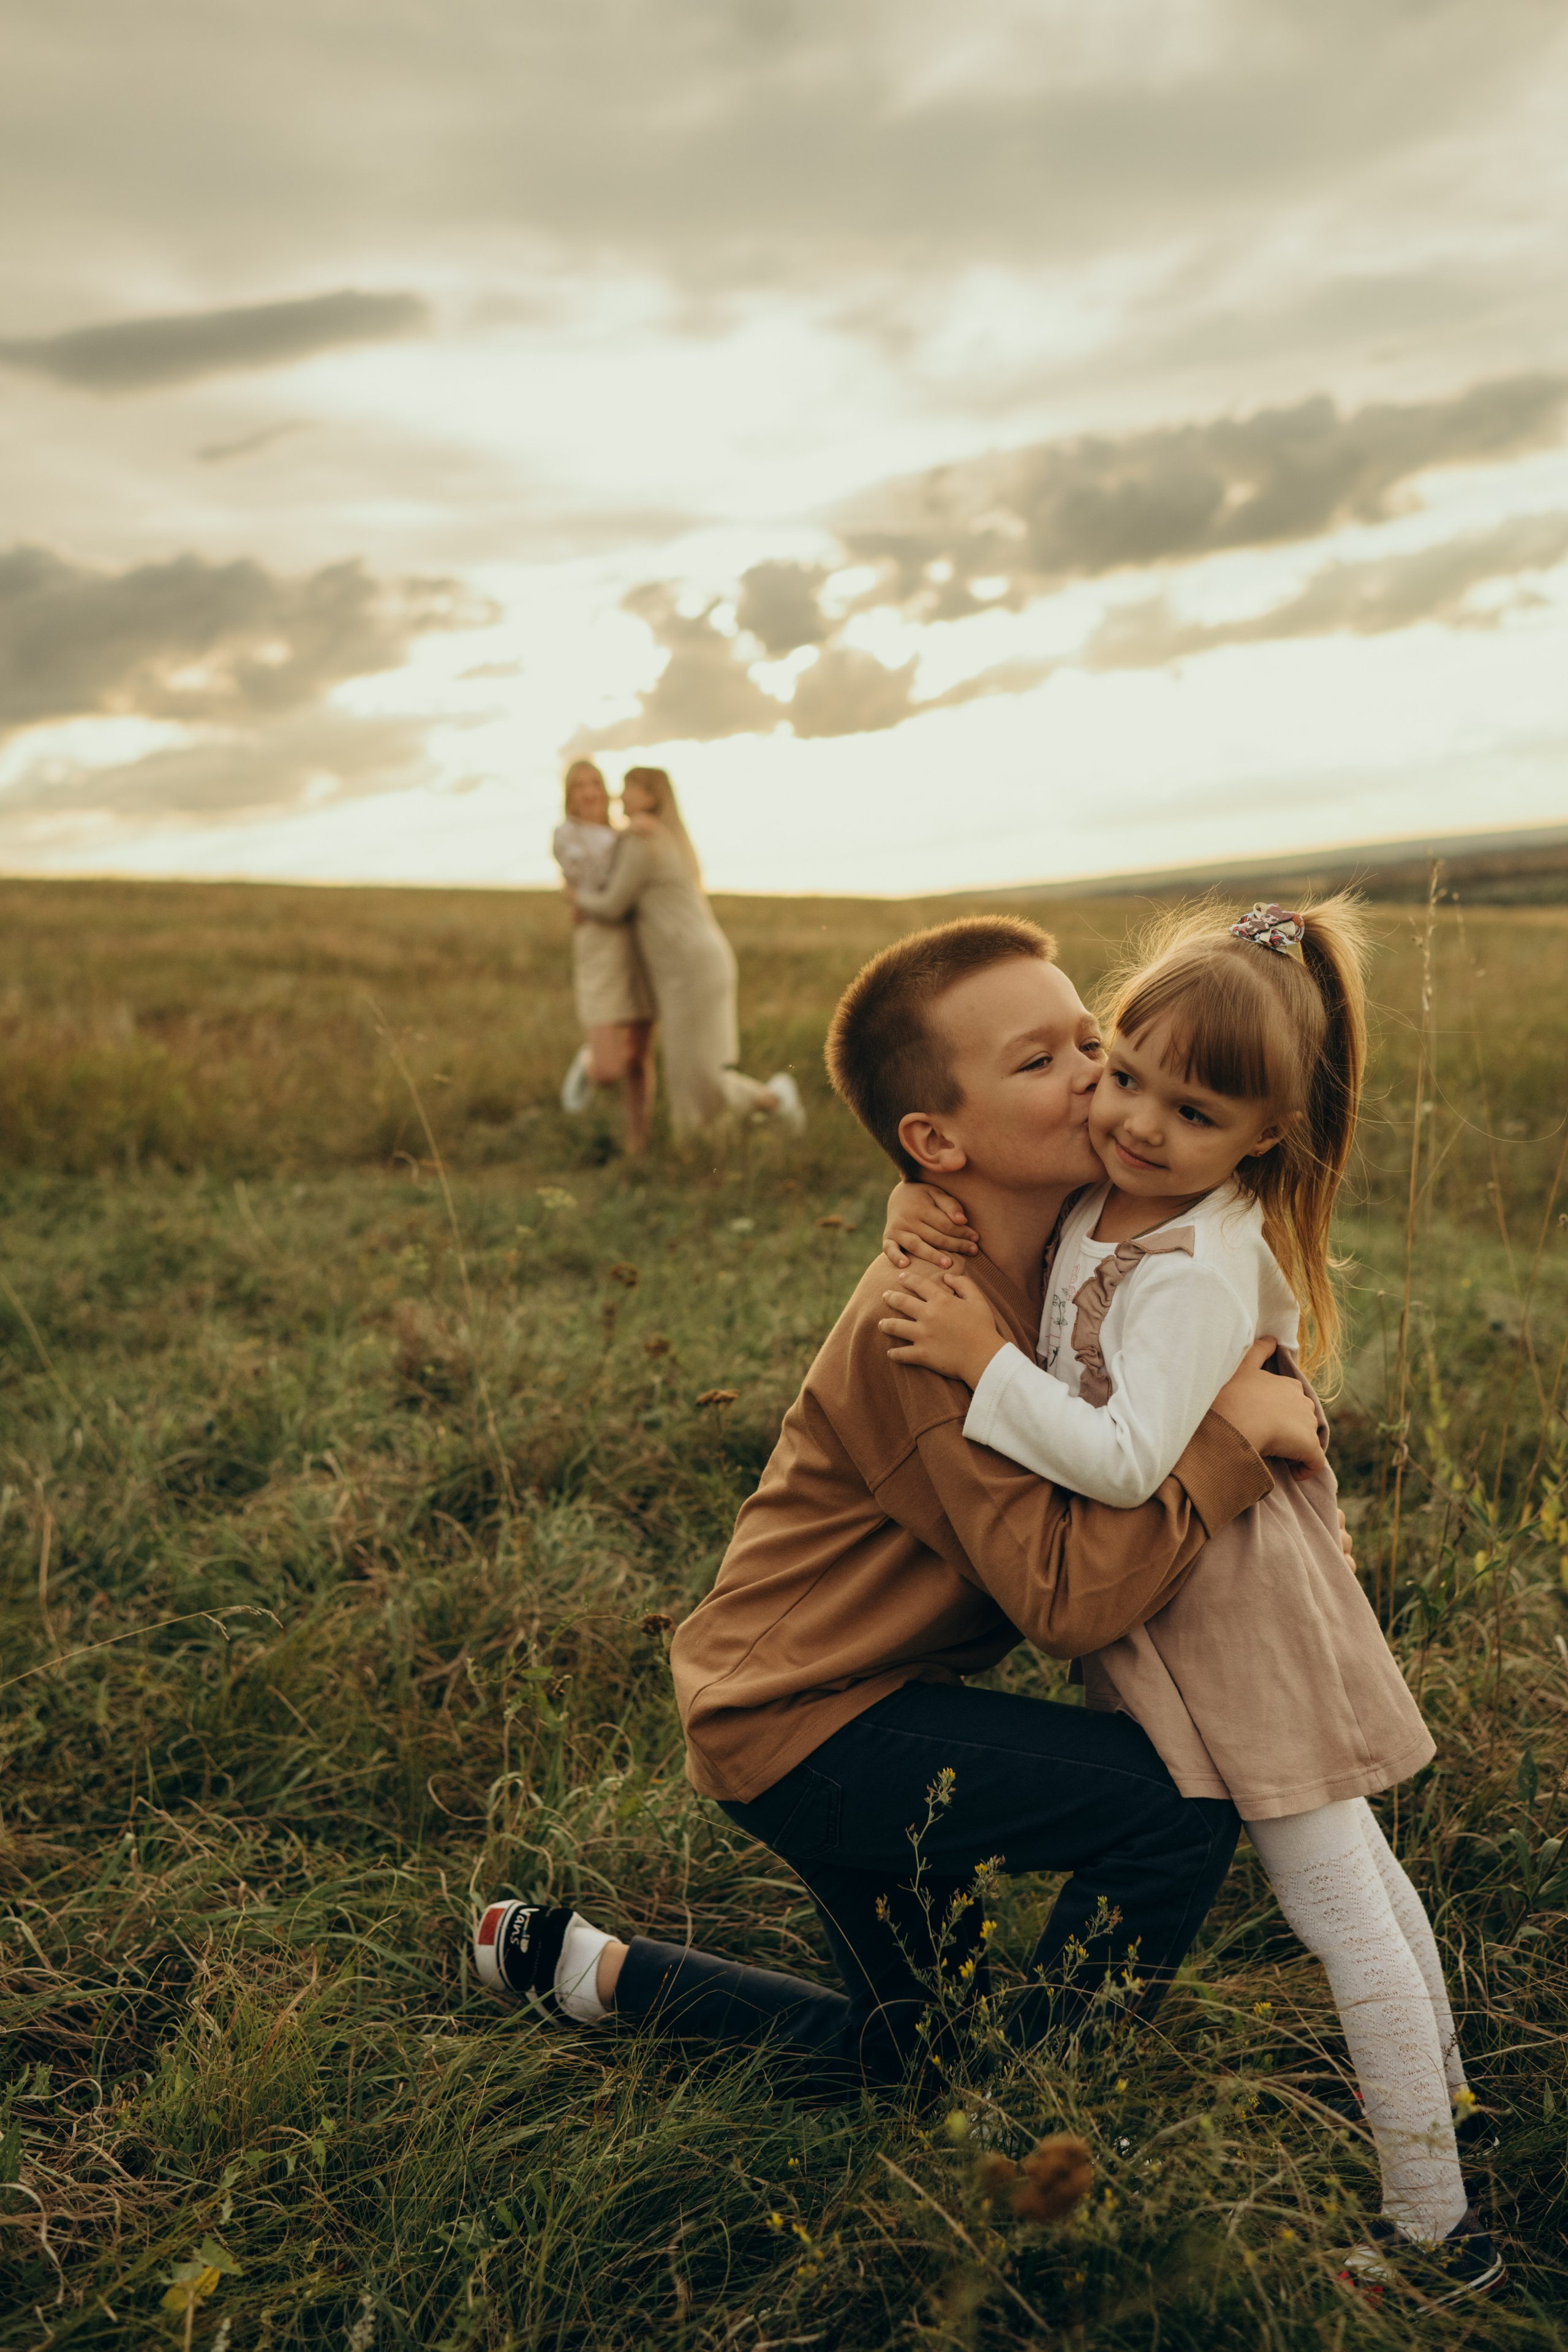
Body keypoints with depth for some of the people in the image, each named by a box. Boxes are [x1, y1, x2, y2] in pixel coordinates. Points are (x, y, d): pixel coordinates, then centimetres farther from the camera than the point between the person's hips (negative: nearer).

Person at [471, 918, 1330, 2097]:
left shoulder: (1062, 1256, 0)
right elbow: (1069, 1598, -32)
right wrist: (1233, 1425, -30)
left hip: (855, 1695, 9)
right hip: (805, 1718, -9)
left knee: (912, 2053, 24)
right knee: (1180, 1810, -22)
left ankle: (589, 1964, 34)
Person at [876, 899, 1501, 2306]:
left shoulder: (1200, 1271, -29)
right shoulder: (1103, 1187, -2)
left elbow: (1125, 1461, -36)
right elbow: (978, 1159, 13)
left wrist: (986, 1361, -31)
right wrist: (923, 1201, -8)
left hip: (1232, 1600, -9)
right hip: (1189, 1593, 9)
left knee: (1339, 1912, 4)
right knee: (1356, 1865, 24)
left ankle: (1436, 2236, 19)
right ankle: (1438, 2084, 45)